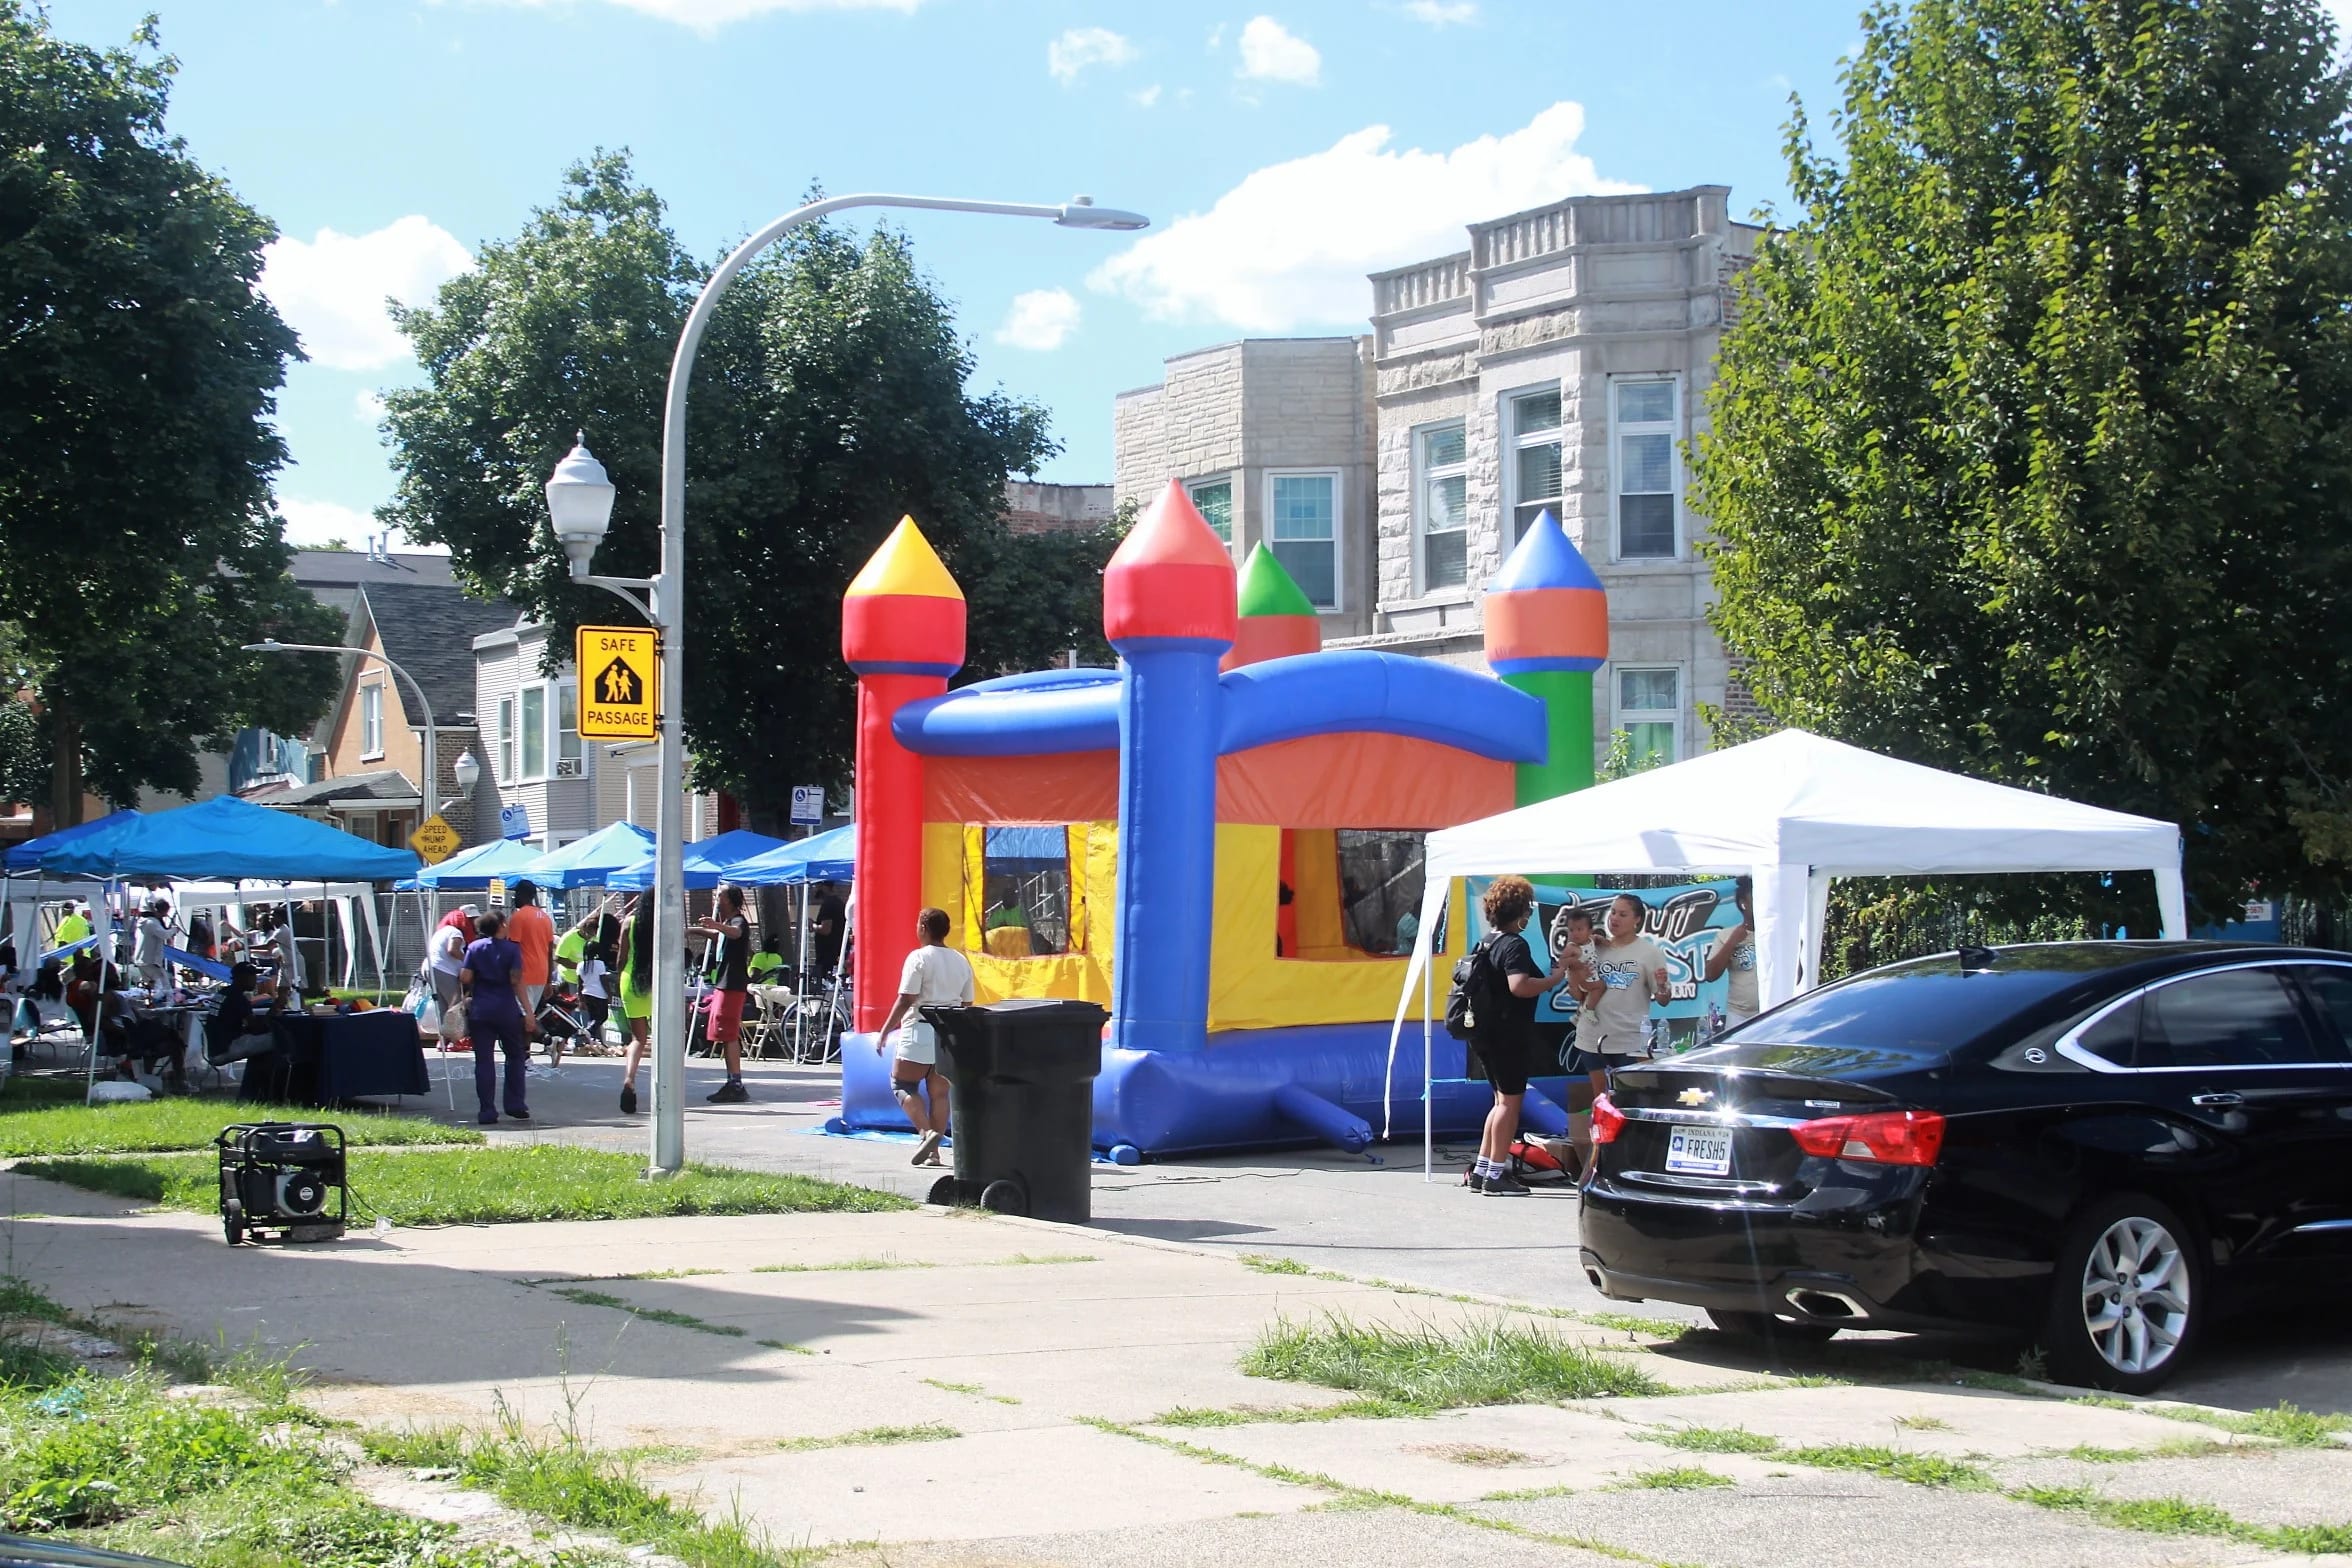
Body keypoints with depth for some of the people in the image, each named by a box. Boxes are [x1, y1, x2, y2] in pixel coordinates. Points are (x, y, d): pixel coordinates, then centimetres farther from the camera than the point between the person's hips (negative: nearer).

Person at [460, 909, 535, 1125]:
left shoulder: (474, 948, 3)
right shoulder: (512, 949, -2)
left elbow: (465, 977, -4)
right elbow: (516, 981, -10)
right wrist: (528, 1012, -11)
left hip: (480, 1010, 1)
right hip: (506, 1010, -1)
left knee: (484, 1060, 2)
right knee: (515, 1056, 15)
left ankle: (488, 1111, -2)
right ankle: (515, 1105, 10)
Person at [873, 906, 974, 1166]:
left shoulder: (919, 958, -9)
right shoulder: (961, 961, 11)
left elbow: (905, 1000, -14)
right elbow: (967, 1004, 14)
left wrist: (884, 1031, -9)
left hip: (921, 1030, -6)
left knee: (902, 1085, 3)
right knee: (939, 1092, 9)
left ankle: (926, 1132, -16)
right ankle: (933, 1151, 6)